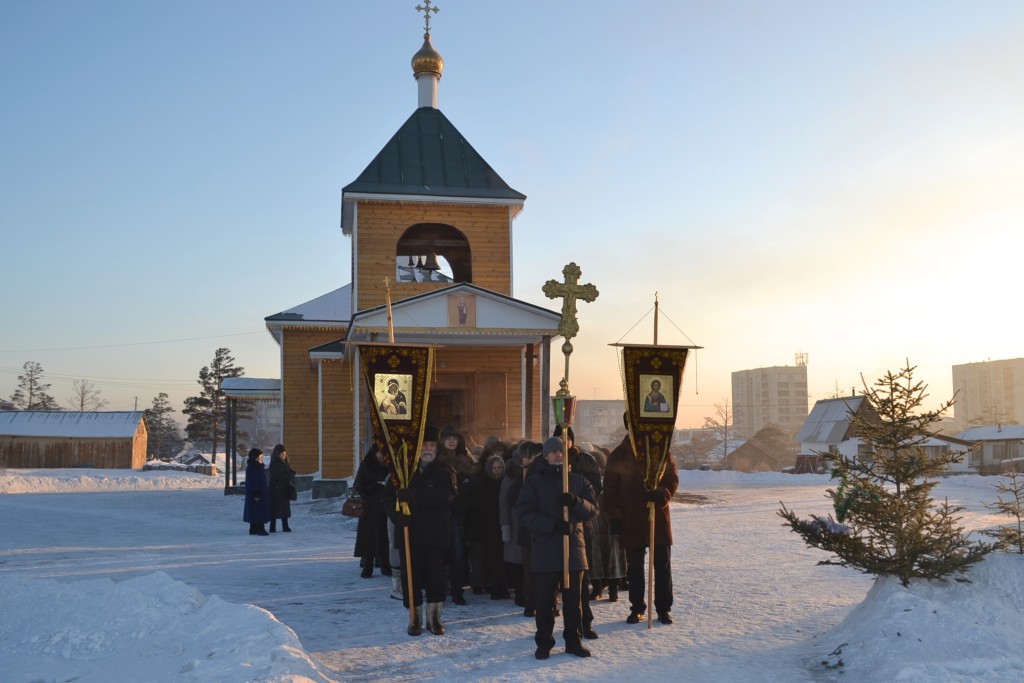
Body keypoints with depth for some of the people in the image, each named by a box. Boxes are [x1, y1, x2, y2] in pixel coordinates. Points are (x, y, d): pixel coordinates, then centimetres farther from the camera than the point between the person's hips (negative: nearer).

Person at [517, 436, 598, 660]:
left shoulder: (578, 481, 10)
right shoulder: (534, 482, 3)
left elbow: (592, 510, 4)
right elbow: (524, 513, -6)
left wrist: (576, 502, -17)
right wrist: (553, 524, -18)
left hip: (573, 547, 2)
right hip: (544, 550, -2)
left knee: (573, 599, 9)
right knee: (545, 601, 2)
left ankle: (573, 640, 21)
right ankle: (544, 642, 14)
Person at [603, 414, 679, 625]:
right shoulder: (618, 456, 1)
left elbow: (673, 479, 3)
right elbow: (610, 489, 1)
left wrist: (663, 493, -18)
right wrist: (613, 516, -7)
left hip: (658, 518, 1)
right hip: (630, 521, 0)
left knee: (663, 566, 6)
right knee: (634, 567, 7)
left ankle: (664, 609, 16)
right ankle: (636, 608, 18)